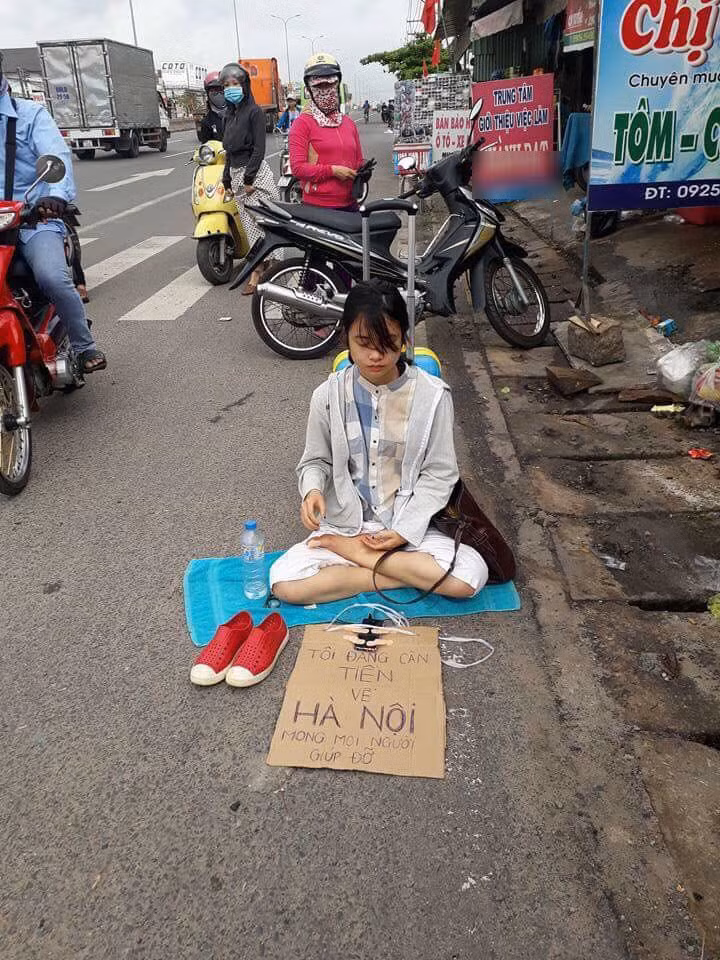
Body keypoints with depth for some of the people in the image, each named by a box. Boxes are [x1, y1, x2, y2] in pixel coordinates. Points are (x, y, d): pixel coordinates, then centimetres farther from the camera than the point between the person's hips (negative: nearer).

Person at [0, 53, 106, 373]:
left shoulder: (30, 113, 7)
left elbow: (57, 155, -10)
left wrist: (57, 193, -31)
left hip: (33, 217, -3)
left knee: (52, 277, -28)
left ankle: (84, 346, -9)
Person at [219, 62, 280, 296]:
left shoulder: (254, 111, -6)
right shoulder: (230, 115, 17)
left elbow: (259, 148, -13)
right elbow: (230, 150, 20)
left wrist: (249, 178, -18)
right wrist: (227, 179, 15)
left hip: (255, 173, -8)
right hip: (236, 174, 8)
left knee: (256, 221, -8)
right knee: (248, 223, 8)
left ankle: (256, 273, -3)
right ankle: (266, 261, 19)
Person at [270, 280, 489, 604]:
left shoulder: (432, 395, -9)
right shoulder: (328, 395, -5)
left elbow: (439, 473, -4)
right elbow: (316, 460, 7)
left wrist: (404, 531, -13)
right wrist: (312, 490, -16)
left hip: (408, 527, 0)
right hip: (344, 523, 1)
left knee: (469, 576, -26)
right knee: (284, 582, -23)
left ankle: (349, 552, -9)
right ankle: (412, 574, -12)